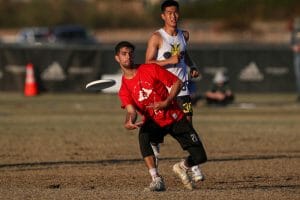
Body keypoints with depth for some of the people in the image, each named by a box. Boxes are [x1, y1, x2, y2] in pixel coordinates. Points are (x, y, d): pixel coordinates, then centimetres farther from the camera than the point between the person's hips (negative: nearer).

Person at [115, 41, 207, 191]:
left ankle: (181, 167, 26)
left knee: (200, 157, -11)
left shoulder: (151, 69, -6)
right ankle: (157, 180, -32)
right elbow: (131, 110, -12)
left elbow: (177, 82, -5)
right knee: (143, 135, -38)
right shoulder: (124, 89, 0)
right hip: (153, 123, 0)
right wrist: (129, 121, -36)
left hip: (175, 118, 0)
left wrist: (166, 102, -18)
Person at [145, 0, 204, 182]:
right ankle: (155, 150, 26)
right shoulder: (157, 38, -7)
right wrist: (170, 61, -22)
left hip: (182, 86, 4)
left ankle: (194, 166, -4)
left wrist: (192, 66, 11)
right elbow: (148, 63, -12)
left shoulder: (184, 35, 10)